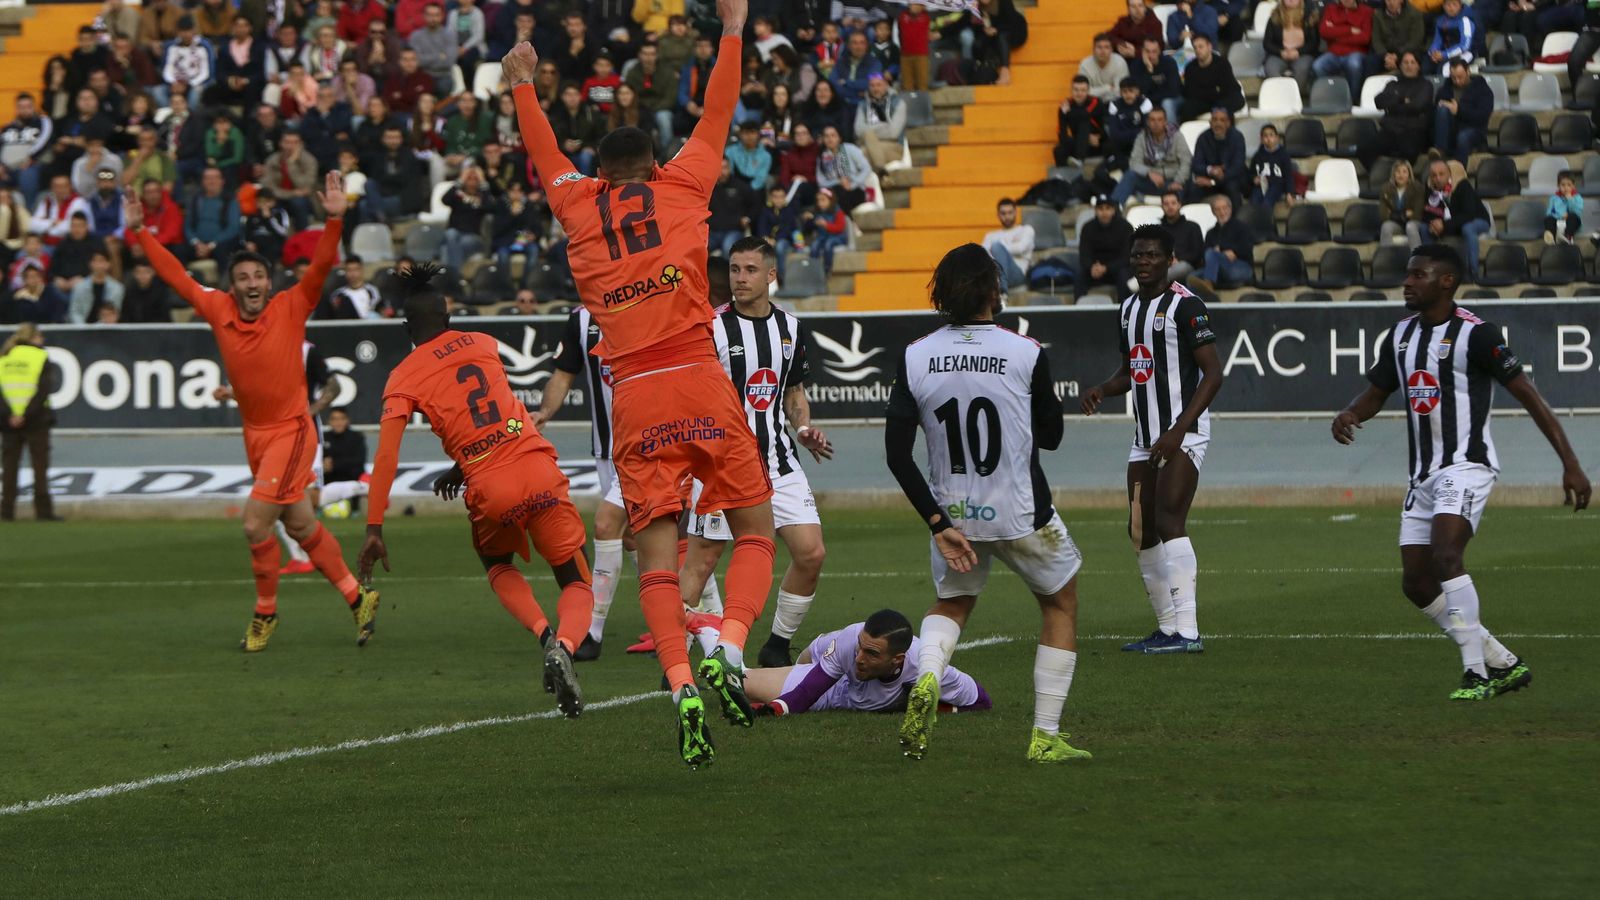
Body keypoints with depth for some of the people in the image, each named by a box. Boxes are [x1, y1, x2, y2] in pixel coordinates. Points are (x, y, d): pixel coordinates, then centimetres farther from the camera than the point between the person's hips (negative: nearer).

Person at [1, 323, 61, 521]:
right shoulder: (41, 357, -3)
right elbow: (42, 391, -12)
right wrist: (26, 414, -14)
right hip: (36, 421, -3)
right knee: (40, 466, 3)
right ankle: (44, 511, -1)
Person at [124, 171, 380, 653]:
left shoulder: (290, 308, -10)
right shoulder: (219, 311, 1)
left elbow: (321, 265, -17)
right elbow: (176, 276, 8)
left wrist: (334, 220, -30)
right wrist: (139, 231, 8)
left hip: (290, 432, -6)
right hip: (255, 435, 6)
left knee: (255, 523, -13)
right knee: (301, 526, 12)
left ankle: (265, 613, 4)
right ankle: (357, 596, 25)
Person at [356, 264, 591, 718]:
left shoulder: (404, 378, 4)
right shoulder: (484, 345, 15)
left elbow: (386, 455, -5)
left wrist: (374, 529, -5)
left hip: (491, 492, -1)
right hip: (540, 471, 1)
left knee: (497, 564, 32)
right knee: (578, 586, 12)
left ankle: (543, 631, 5)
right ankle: (564, 644, -21)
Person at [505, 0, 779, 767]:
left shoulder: (578, 205, 13)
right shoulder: (680, 186, 9)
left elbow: (543, 152, 30)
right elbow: (717, 118, 18)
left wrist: (523, 87, 45)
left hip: (633, 399, 2)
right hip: (700, 384, -1)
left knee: (657, 553, -1)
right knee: (756, 529, 6)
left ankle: (681, 682, -20)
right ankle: (727, 648, -19)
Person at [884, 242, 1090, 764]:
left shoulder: (915, 359, -7)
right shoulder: (1026, 354, -13)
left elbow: (897, 455, -9)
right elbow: (1051, 437, 0)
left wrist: (939, 524, -6)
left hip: (952, 513, 3)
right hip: (1021, 515, -3)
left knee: (951, 604, 29)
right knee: (1062, 603, 20)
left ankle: (927, 677, -5)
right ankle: (1046, 736, 15)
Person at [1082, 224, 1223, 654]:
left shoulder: (1185, 306, -11)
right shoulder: (1130, 307, 15)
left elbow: (1213, 373, -14)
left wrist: (1179, 430, -21)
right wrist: (1101, 389, 4)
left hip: (1183, 434, -9)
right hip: (1145, 438, 9)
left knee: (1168, 522, -19)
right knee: (1141, 532, 7)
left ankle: (1187, 630, -22)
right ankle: (1168, 628, 14)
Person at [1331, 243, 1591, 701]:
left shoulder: (1475, 334, -12)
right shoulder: (1401, 335, 11)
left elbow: (1528, 395, -13)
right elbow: (1376, 392, 23)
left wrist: (1570, 464, -17)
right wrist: (1348, 415, -3)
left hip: (1466, 466, -9)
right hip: (1423, 474, 9)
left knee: (1446, 555, -28)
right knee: (1416, 583, 5)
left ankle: (1476, 674, -24)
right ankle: (1504, 664, 17)